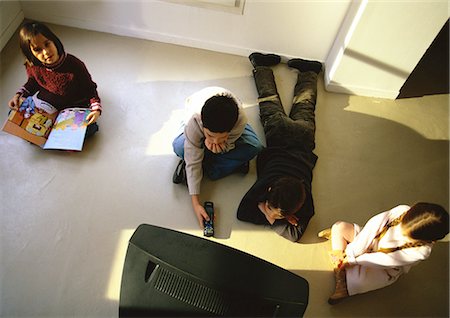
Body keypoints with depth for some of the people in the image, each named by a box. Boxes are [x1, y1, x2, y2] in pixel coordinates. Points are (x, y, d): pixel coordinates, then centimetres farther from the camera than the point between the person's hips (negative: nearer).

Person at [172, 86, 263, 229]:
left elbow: (228, 145, -21)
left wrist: (221, 144, -48)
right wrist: (195, 203, -35)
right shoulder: (193, 121, -43)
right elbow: (193, 163, -34)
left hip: (228, 117, 1)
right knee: (179, 148, -32)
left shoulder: (240, 120, -42)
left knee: (254, 147, -27)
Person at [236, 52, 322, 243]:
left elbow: (294, 235, -29)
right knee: (270, 101, 28)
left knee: (304, 107, 32)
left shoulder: (305, 205, -40)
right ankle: (262, 65, 47)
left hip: (303, 135, 1)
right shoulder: (263, 185, -40)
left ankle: (308, 71, 50)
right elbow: (242, 212, -26)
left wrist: (271, 218, -40)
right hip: (279, 129, 0)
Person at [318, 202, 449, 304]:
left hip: (382, 268, -4)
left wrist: (352, 260, -22)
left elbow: (384, 261, -27)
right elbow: (373, 226, -27)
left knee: (357, 282, -29)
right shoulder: (402, 210, -29)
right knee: (339, 227, -11)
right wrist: (349, 253, -29)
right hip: (369, 241, 4)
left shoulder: (421, 251, -33)